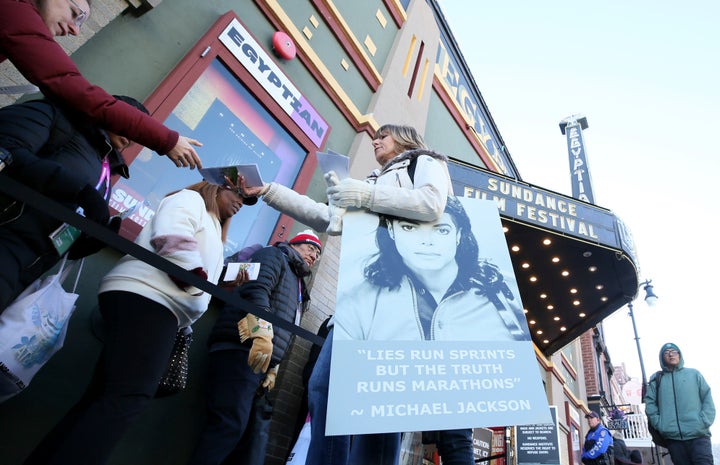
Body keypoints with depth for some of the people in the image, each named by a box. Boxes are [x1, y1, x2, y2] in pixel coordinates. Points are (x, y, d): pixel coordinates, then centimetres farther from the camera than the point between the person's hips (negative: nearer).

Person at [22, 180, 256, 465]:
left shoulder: (211, 231, 34)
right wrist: (194, 277, -11)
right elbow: (173, 237, -13)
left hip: (157, 306, 10)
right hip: (143, 298, -10)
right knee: (130, 396, -22)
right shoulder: (190, 199, 9)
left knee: (103, 398, 4)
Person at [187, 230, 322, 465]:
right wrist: (261, 332, -26)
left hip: (262, 361, 9)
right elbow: (256, 290, -14)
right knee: (230, 426, -17)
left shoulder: (298, 288, 30)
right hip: (240, 351, -9)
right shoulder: (274, 256, 7)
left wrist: (273, 369, 15)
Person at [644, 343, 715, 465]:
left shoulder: (693, 374, 12)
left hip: (698, 436, -1)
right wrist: (659, 423, -5)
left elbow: (707, 399, 5)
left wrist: (704, 422, -7)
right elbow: (650, 403, 7)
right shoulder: (656, 379, 12)